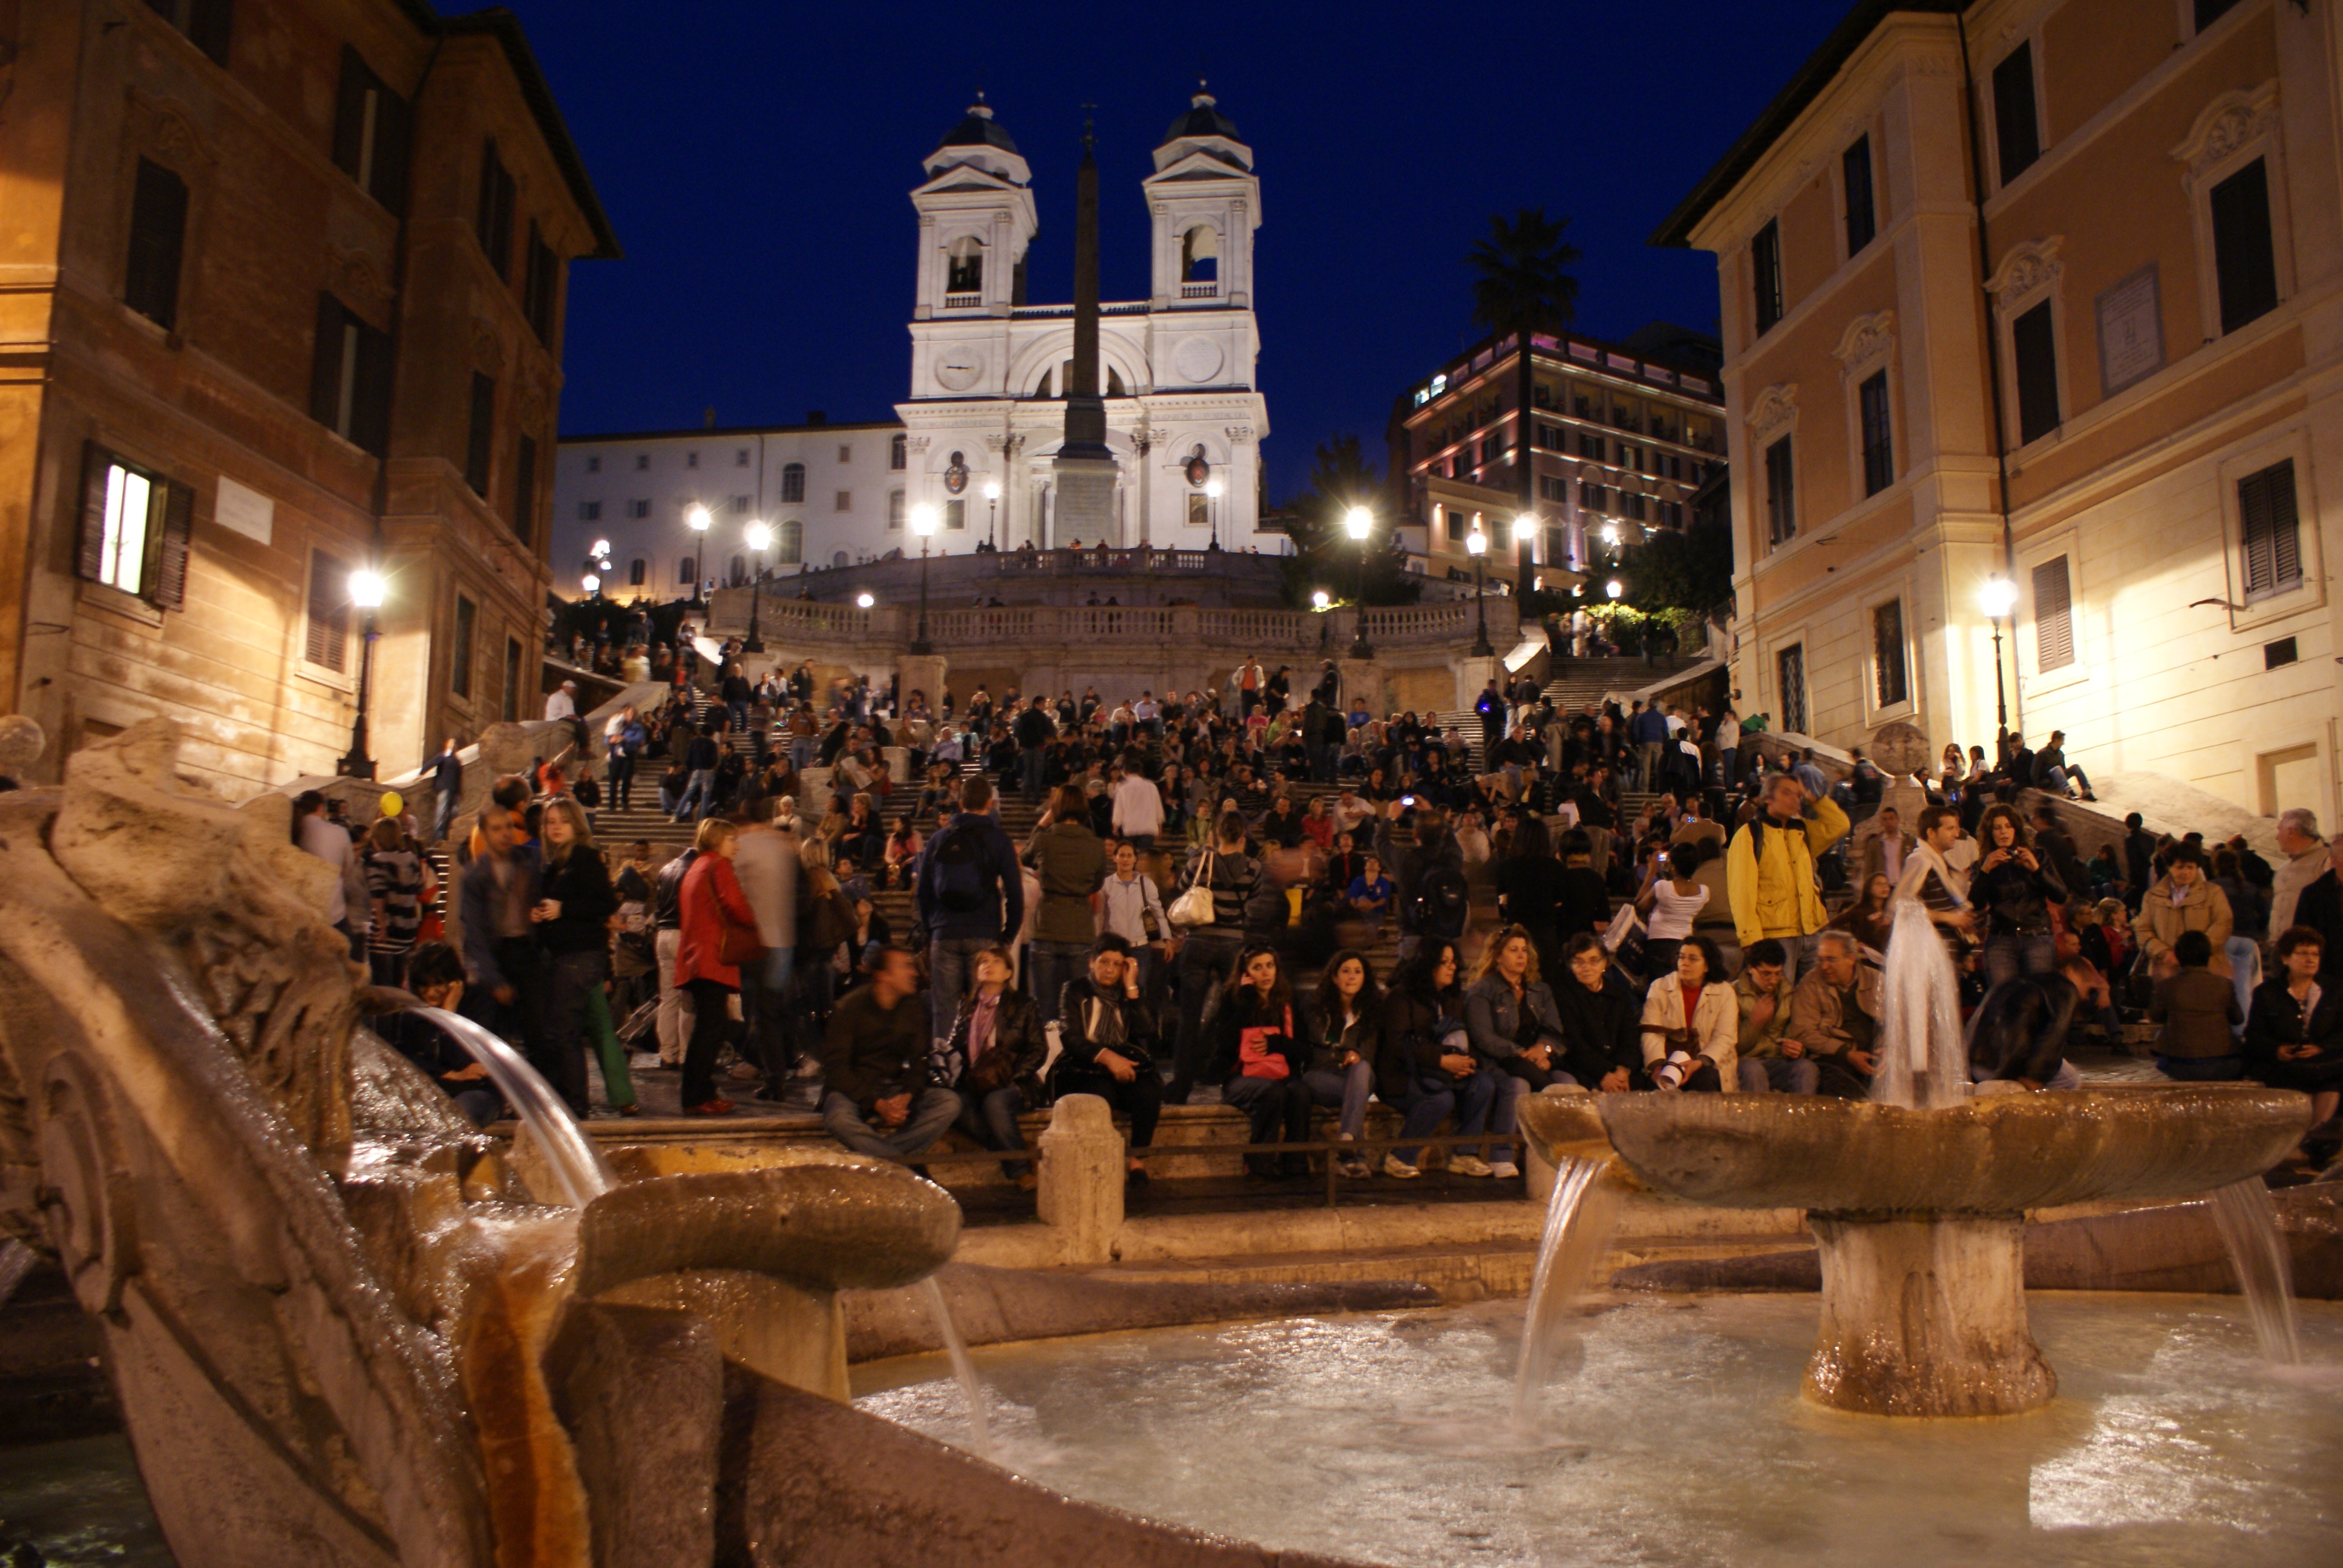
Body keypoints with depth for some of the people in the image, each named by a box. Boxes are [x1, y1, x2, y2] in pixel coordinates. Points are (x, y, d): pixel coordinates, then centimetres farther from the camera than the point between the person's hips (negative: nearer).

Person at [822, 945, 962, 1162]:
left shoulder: (913, 1009, 6)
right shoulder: (851, 1007, -8)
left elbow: (919, 1062, 6)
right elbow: (836, 1067, -13)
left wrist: (907, 1096, -16)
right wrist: (877, 1104, -24)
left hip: (895, 1089, 4)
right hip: (853, 1088, -4)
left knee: (950, 1102, -21)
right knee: (839, 1118, -39)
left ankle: (879, 1153, -32)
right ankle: (906, 1165, -31)